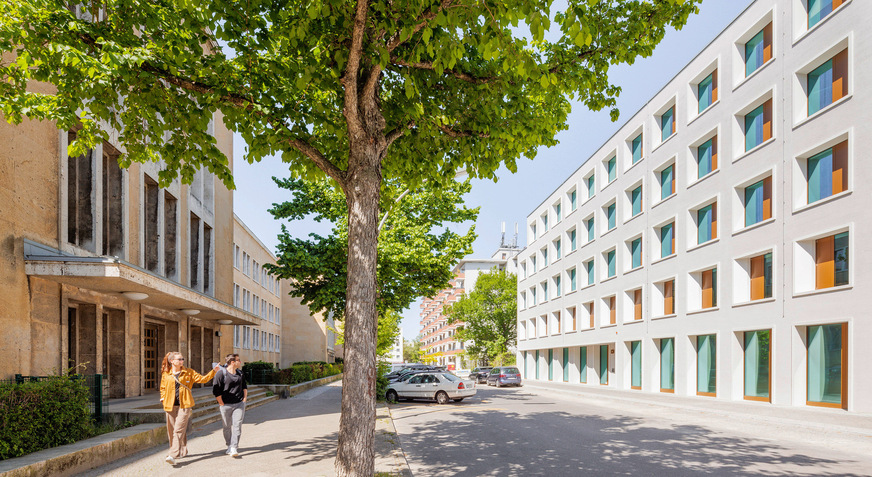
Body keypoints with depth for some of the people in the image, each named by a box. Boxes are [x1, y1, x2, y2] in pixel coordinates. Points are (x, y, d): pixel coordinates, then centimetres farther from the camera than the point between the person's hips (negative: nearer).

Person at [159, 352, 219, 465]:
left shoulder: (188, 372, 5)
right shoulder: (165, 374, 7)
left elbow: (202, 379, 4)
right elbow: (163, 388, 22)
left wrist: (214, 371, -7)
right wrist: (163, 399, 7)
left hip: (184, 405, -3)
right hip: (170, 405, 3)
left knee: (178, 430, -12)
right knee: (171, 430, 9)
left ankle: (173, 455, -16)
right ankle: (183, 451, 27)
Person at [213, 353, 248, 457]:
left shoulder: (240, 373, 9)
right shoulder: (221, 374, -9)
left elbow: (244, 386, 23)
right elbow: (216, 391, -9)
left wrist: (244, 399, 13)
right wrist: (222, 404, -8)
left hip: (239, 404, 3)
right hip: (226, 405, -3)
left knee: (237, 426, -6)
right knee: (227, 427, 8)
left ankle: (234, 448, -6)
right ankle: (229, 445, 26)